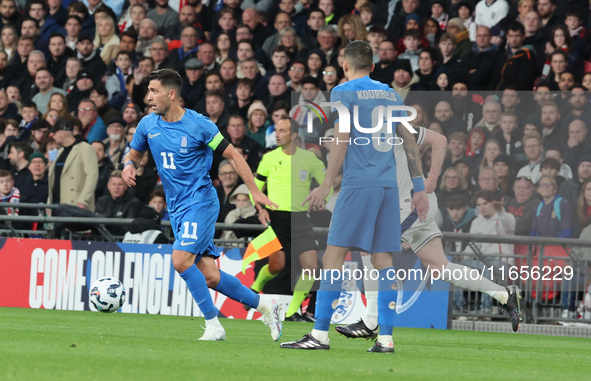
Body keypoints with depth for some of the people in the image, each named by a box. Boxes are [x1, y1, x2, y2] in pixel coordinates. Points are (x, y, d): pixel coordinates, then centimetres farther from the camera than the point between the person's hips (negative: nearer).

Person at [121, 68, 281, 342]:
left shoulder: (198, 125, -11)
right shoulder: (148, 125, 4)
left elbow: (231, 154, -4)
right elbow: (135, 153, 21)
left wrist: (254, 191, -8)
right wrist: (129, 165, -4)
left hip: (201, 201, -6)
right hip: (176, 208, 6)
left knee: (181, 260, -23)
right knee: (210, 277, 1)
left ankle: (213, 325, -12)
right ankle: (263, 306, 18)